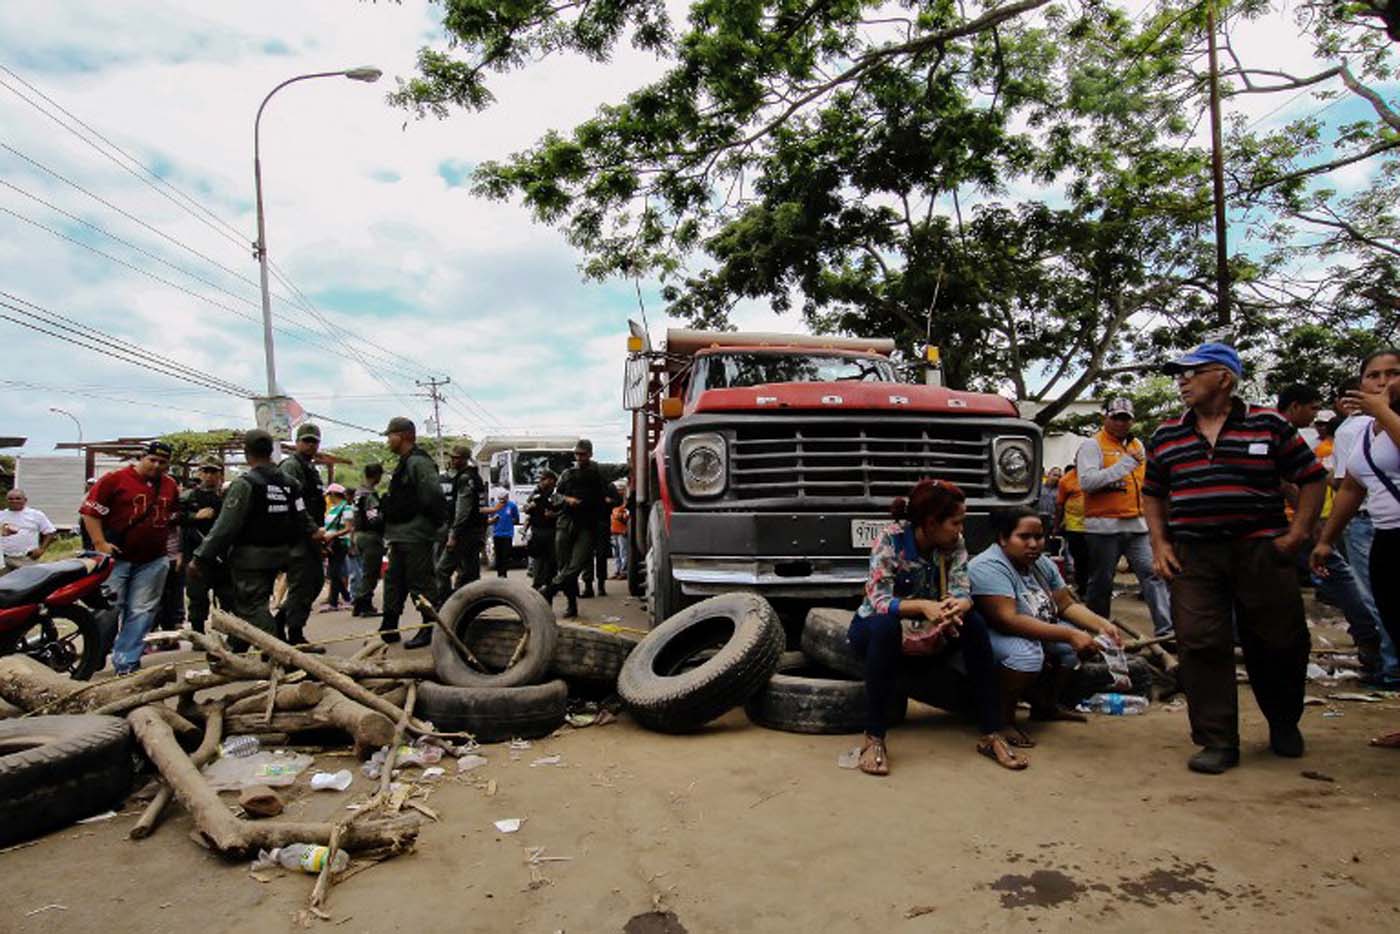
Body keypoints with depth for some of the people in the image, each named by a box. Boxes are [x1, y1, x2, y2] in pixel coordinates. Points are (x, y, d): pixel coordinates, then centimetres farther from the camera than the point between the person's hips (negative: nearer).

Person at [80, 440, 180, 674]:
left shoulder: (171, 486, 12)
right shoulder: (115, 479, -4)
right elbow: (90, 511, -7)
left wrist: (172, 548, 17)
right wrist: (101, 544, -14)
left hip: (153, 561, 4)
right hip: (116, 558, -4)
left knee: (141, 612, 1)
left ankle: (126, 663, 6)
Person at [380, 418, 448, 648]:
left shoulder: (418, 462, -15)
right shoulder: (405, 463, 19)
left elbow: (433, 497, -23)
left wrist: (432, 523, -15)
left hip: (415, 537, -11)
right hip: (401, 536, 11)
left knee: (421, 583, -5)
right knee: (394, 581, 15)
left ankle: (430, 630, 3)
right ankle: (388, 629, 23)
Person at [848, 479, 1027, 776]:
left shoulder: (954, 544, -9)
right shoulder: (890, 538, -24)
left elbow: (962, 592, -18)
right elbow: (879, 601, -31)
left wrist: (956, 607, -43)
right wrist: (923, 606, -49)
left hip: (927, 633, 5)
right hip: (873, 629, -4)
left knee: (974, 625, -21)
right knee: (886, 625, -39)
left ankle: (991, 735, -16)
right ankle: (874, 739, -32)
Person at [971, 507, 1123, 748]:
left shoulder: (1043, 564, 5)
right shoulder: (989, 567, -25)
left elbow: (1068, 604, 9)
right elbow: (1008, 620, -33)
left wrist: (1103, 625, -10)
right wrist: (1069, 635, -33)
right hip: (990, 639, -9)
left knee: (1081, 638, 0)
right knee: (1027, 653, -35)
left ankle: (1045, 706, 17)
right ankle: (1003, 720, -12)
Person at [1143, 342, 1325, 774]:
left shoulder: (1268, 425, 2)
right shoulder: (1167, 435, 11)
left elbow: (1312, 478, 5)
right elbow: (1153, 494, 17)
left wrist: (1297, 534, -5)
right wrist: (1159, 544, 5)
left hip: (1261, 551, -2)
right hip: (1193, 556, 2)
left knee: (1279, 643, 8)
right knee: (1201, 645, -4)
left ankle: (1284, 725, 34)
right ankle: (1218, 742, 6)